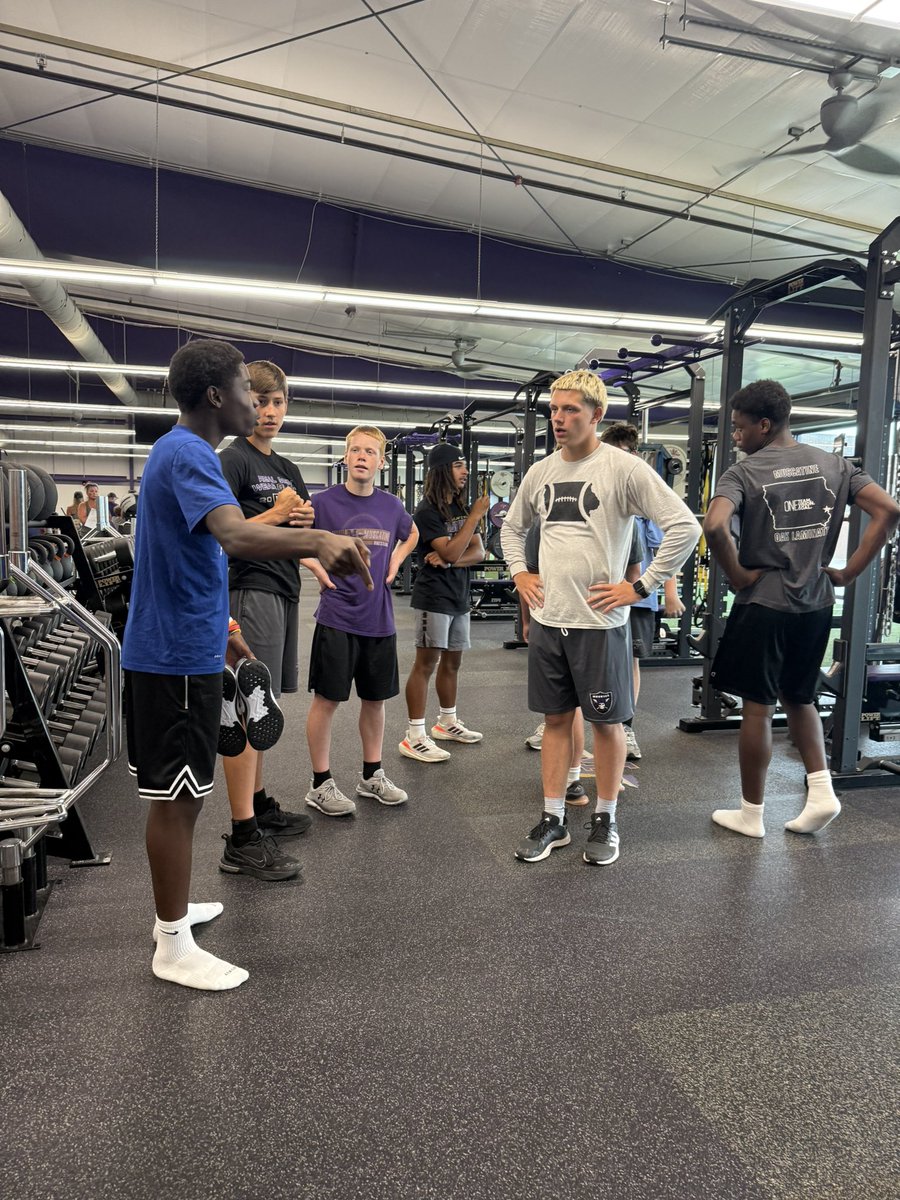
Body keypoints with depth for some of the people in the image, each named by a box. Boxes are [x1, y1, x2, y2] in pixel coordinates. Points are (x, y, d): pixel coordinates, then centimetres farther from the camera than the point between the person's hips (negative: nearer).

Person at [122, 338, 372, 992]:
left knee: (176, 790, 19)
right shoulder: (190, 456, -19)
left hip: (172, 646, 10)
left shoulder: (179, 452, 15)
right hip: (181, 653, -10)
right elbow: (235, 535, -39)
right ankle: (174, 948, 13)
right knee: (178, 796, -1)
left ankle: (174, 908, 35)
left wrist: (216, 619, 31)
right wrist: (319, 539, -53)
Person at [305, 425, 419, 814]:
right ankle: (320, 785, 16)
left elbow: (411, 534, 25)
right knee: (326, 699, 2)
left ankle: (371, 776, 29)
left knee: (375, 699, 14)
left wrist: (395, 562, 10)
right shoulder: (324, 502, -8)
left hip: (379, 619, 5)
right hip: (337, 618, -4)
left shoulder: (391, 506, 5)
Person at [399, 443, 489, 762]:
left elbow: (478, 552, 4)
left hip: (459, 596, 8)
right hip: (433, 597, -8)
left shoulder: (460, 508, 11)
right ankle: (414, 738, -3)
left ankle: (447, 723, 29)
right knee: (426, 663, -7)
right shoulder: (427, 511, -11)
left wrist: (449, 560, -15)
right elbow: (450, 551, -20)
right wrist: (475, 516, -16)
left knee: (452, 661, 15)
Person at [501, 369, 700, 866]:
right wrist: (519, 574, 12)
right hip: (547, 619, 5)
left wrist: (640, 587, -13)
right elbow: (512, 527, 26)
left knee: (606, 721, 8)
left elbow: (685, 527, -13)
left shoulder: (624, 469, -10)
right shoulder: (540, 472, 9)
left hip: (599, 621, -5)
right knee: (556, 718, 12)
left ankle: (605, 820, 24)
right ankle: (553, 819, 24)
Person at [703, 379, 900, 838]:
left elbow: (714, 526, -28)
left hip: (763, 604, -5)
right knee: (798, 698, 23)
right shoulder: (833, 465, 6)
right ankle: (821, 791, 14)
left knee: (757, 708, 6)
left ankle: (751, 814, 17)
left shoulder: (744, 472, -10)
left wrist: (737, 574, -13)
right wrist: (849, 571, 1)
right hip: (816, 604, 5)